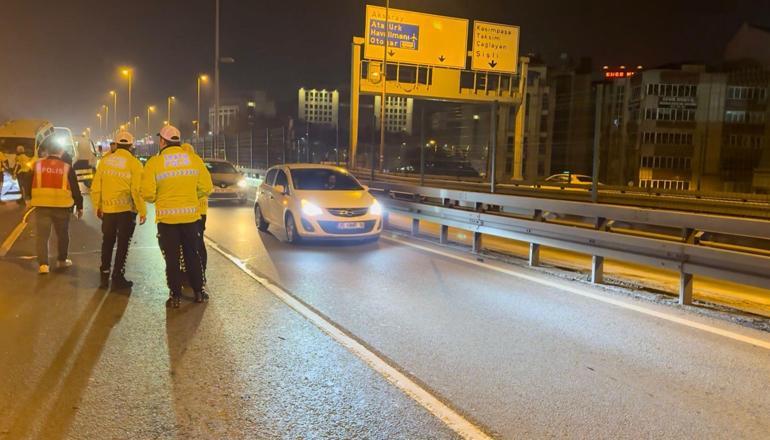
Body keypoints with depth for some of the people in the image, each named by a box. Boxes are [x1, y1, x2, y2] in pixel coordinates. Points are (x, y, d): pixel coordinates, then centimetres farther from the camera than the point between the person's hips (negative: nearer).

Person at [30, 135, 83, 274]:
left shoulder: (37, 165, 2)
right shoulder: (67, 167, -1)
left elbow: (30, 185, 9)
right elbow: (75, 189, 1)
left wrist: (29, 199, 23)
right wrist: (79, 206, 9)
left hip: (41, 206, 1)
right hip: (61, 206, -1)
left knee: (42, 235, 3)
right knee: (63, 234, 16)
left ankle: (43, 264, -3)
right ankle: (62, 260, 26)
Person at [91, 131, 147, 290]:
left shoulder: (104, 161, 5)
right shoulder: (134, 163, -8)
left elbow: (95, 188, 7)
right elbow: (137, 190, -14)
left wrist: (98, 207, 19)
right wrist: (143, 211, -7)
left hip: (108, 209, 4)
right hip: (127, 210, -4)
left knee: (107, 243, 17)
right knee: (123, 244, 6)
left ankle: (104, 276, 23)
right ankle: (117, 278, 9)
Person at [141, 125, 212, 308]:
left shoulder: (154, 162, -7)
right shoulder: (194, 159, 0)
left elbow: (148, 193, -12)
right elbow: (206, 187, 0)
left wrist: (157, 199, 10)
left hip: (167, 217, -2)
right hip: (191, 216, 2)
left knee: (172, 258, 8)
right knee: (193, 255, 16)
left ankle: (175, 296, 13)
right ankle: (199, 292, 23)